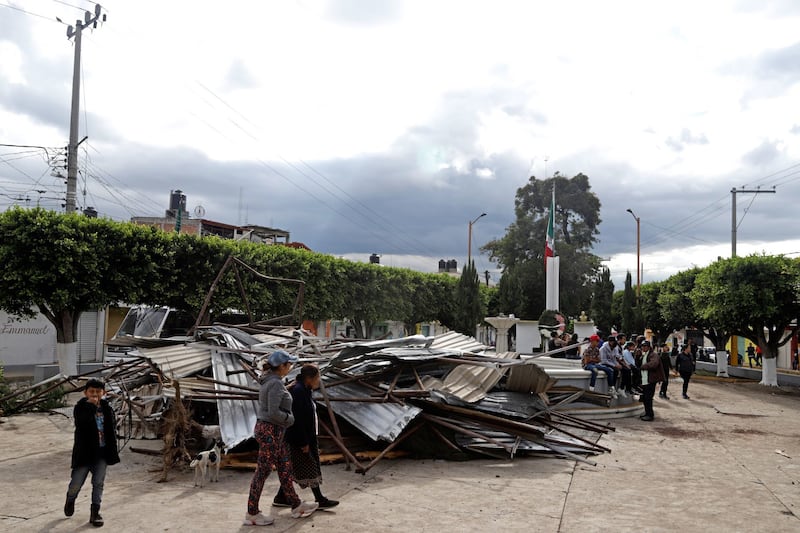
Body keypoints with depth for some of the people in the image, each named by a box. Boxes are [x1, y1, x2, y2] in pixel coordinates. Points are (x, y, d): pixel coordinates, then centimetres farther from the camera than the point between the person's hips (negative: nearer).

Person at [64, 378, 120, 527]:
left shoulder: (106, 408, 4)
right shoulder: (81, 407, -8)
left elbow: (112, 428, 11)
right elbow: (82, 423, -28)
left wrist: (112, 450, 8)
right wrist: (90, 405, -29)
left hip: (102, 452, 3)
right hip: (84, 451, -3)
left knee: (99, 483, 4)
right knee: (77, 482, 5)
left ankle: (95, 512, 14)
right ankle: (70, 500, 37)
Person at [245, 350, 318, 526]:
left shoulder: (269, 380, 10)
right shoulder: (276, 383, -20)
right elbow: (273, 412, -24)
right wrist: (290, 419, -10)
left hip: (268, 429, 10)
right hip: (270, 431, -10)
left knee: (285, 467, 15)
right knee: (263, 471, -1)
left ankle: (296, 506, 23)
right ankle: (252, 513, 9)